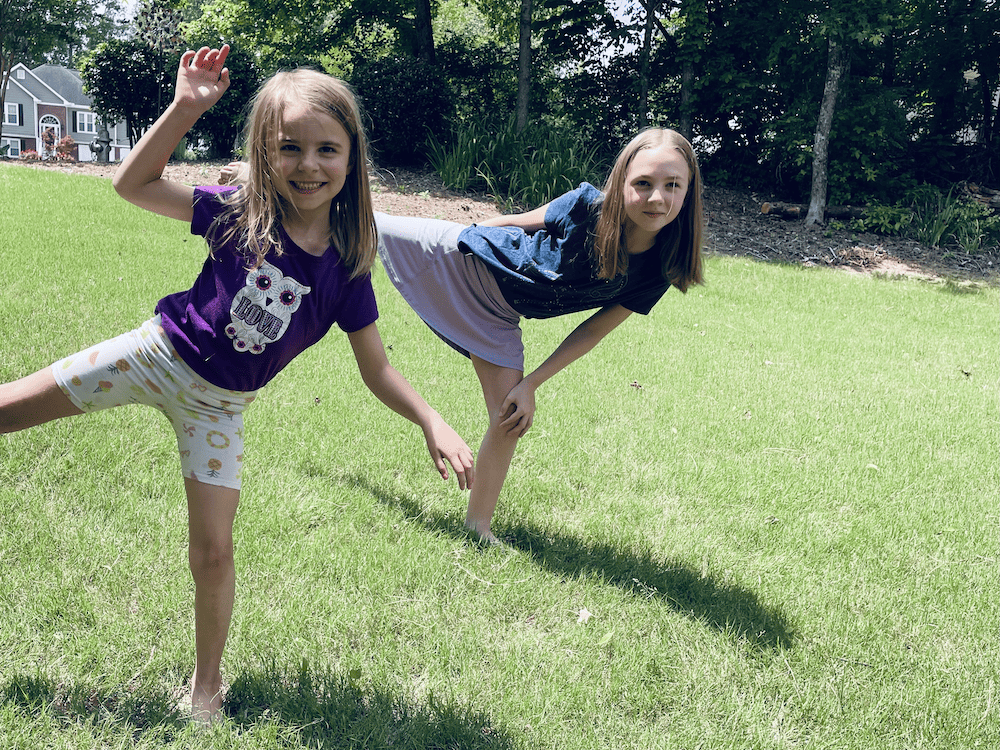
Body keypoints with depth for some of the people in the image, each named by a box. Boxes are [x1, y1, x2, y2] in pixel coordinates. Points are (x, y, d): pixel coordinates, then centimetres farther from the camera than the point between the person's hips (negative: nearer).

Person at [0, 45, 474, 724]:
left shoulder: (346, 268, -13)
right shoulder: (239, 214, -15)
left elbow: (377, 368, -6)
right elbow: (133, 184, -10)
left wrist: (435, 423, -19)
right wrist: (185, 108, -21)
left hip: (219, 405, 0)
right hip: (156, 355, 0)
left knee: (214, 551, 3)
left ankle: (207, 686, 24)